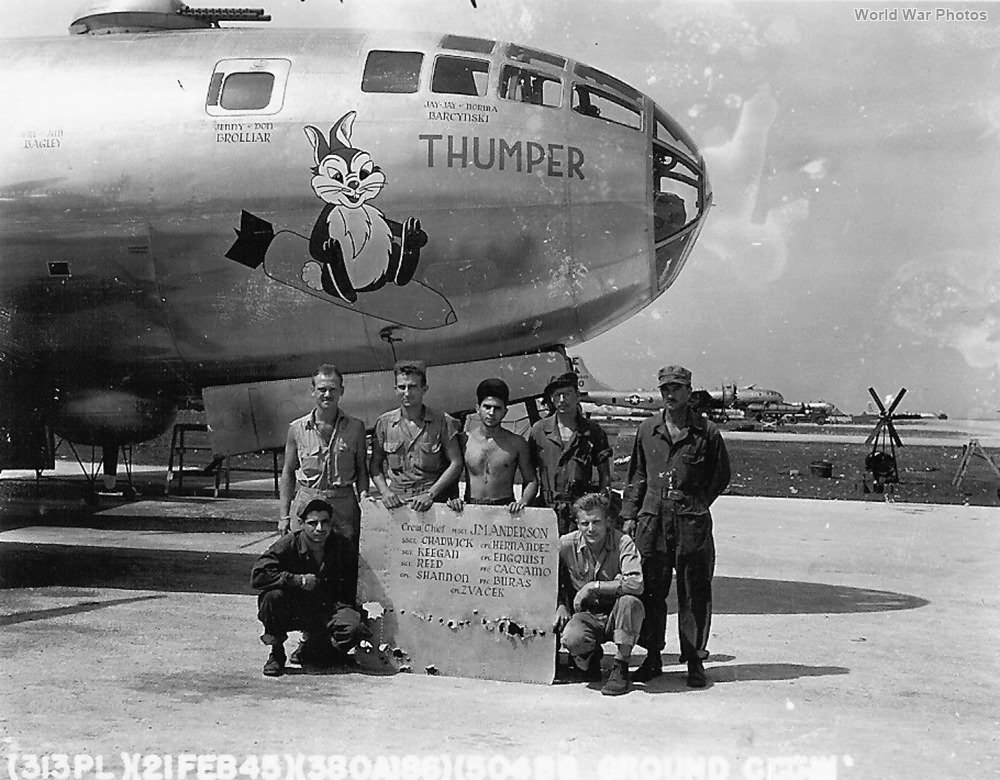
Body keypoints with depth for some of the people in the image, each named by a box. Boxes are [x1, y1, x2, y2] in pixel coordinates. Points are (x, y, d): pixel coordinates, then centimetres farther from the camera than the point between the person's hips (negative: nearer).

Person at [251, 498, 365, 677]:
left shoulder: (343, 547, -5)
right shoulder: (289, 545, -12)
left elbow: (351, 591, 3)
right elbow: (257, 577, -23)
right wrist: (299, 580, -25)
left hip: (327, 612, 2)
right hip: (292, 613, -2)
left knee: (353, 627, -28)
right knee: (272, 596, -33)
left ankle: (308, 652, 4)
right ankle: (276, 654, -9)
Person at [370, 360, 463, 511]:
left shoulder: (442, 422, 4)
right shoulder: (384, 423, 10)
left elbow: (456, 463, 4)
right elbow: (375, 465, 15)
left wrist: (430, 494, -5)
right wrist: (385, 491, -2)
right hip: (395, 504, 2)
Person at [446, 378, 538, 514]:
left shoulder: (517, 443, 8)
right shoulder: (463, 440, 7)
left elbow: (531, 481, 12)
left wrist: (523, 501, -5)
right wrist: (453, 498, -4)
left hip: (505, 509, 0)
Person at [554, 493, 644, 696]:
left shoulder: (622, 543, -15)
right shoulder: (566, 545, -7)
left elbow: (636, 584, -31)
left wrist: (594, 586, -26)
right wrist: (560, 605, -4)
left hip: (617, 615, -1)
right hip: (586, 614, 1)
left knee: (630, 601, -35)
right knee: (572, 639, -32)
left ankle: (621, 668, -16)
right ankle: (591, 656, 9)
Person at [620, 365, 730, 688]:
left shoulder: (706, 432, 2)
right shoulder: (647, 429, 10)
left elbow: (721, 476, 10)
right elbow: (637, 474, 17)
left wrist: (696, 503, 2)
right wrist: (629, 513, 11)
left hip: (692, 522, -3)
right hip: (651, 519, 3)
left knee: (694, 593, 0)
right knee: (651, 591, 6)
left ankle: (695, 661, 9)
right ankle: (653, 657, 16)